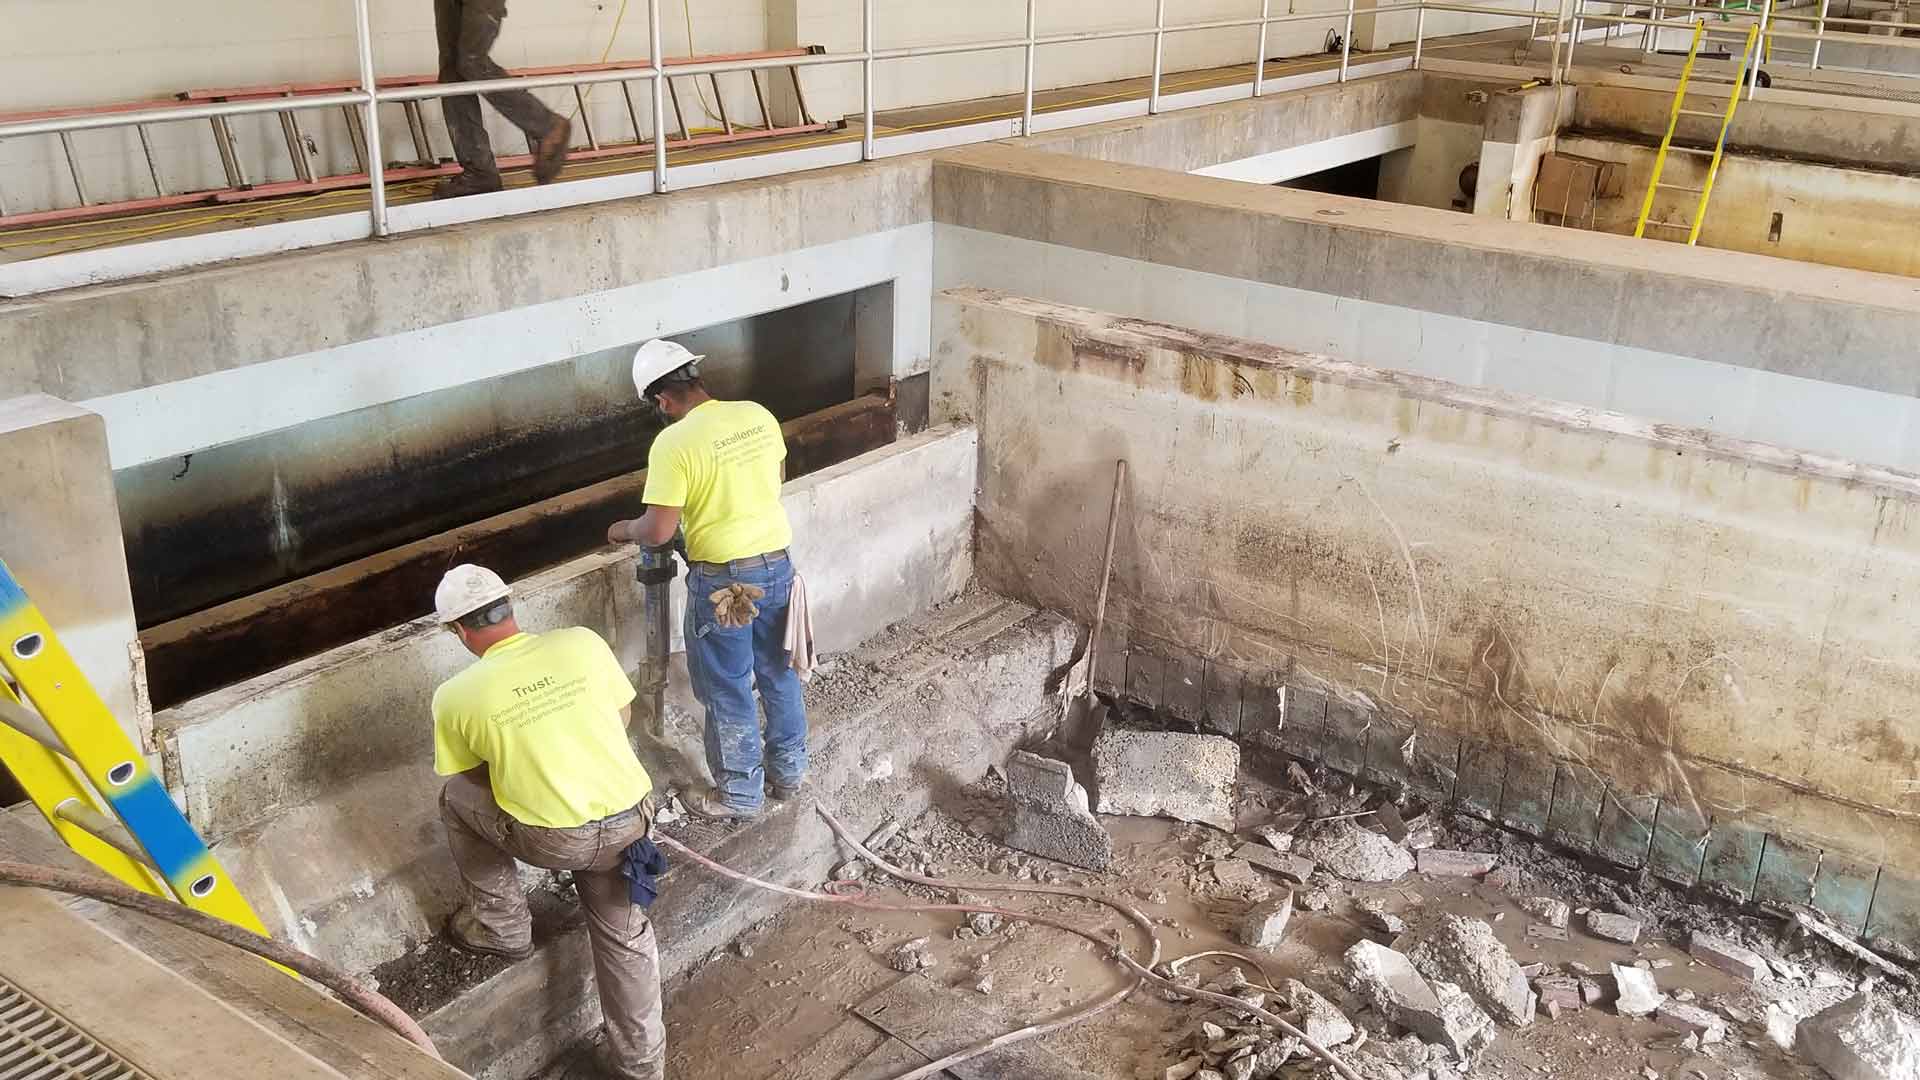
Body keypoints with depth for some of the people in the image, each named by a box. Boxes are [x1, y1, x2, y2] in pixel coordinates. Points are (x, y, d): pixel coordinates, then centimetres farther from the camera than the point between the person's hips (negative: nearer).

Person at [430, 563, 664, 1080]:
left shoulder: (456, 696, -7)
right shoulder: (582, 642, -4)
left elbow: (469, 775, 10)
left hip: (550, 840, -2)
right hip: (630, 820, 3)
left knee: (456, 798, 24)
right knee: (623, 931, 25)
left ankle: (502, 927, 35)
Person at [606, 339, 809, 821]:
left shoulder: (673, 443, -19)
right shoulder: (758, 415, -1)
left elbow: (658, 531, -18)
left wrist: (624, 530, 3)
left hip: (723, 580, -6)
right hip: (776, 563, 6)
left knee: (727, 690, 11)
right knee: (778, 673, 22)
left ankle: (740, 792, 24)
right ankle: (789, 769, 37)